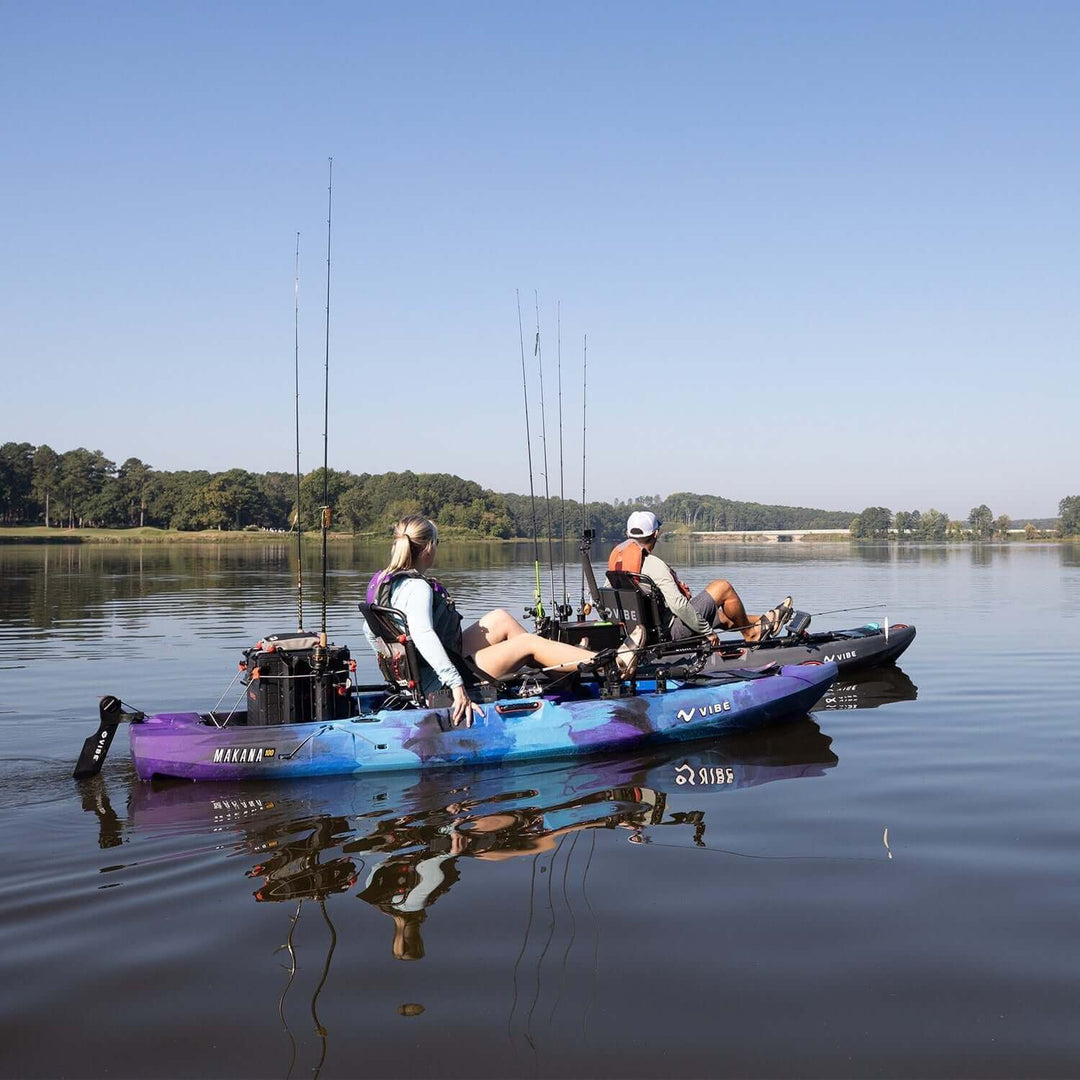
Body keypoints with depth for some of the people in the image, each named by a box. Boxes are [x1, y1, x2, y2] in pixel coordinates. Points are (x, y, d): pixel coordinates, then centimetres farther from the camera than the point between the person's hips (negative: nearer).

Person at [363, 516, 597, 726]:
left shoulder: (384, 581, 5)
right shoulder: (417, 587, -24)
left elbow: (370, 630, 18)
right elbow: (422, 635, -40)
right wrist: (457, 686, -46)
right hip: (440, 682, -10)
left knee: (500, 619, 18)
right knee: (529, 642, -2)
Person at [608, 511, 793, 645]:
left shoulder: (616, 558, 1)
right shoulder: (654, 565, -24)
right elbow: (678, 605, -29)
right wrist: (707, 631, -17)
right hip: (672, 631, -9)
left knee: (723, 614, 23)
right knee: (723, 587, 4)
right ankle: (750, 633, 23)